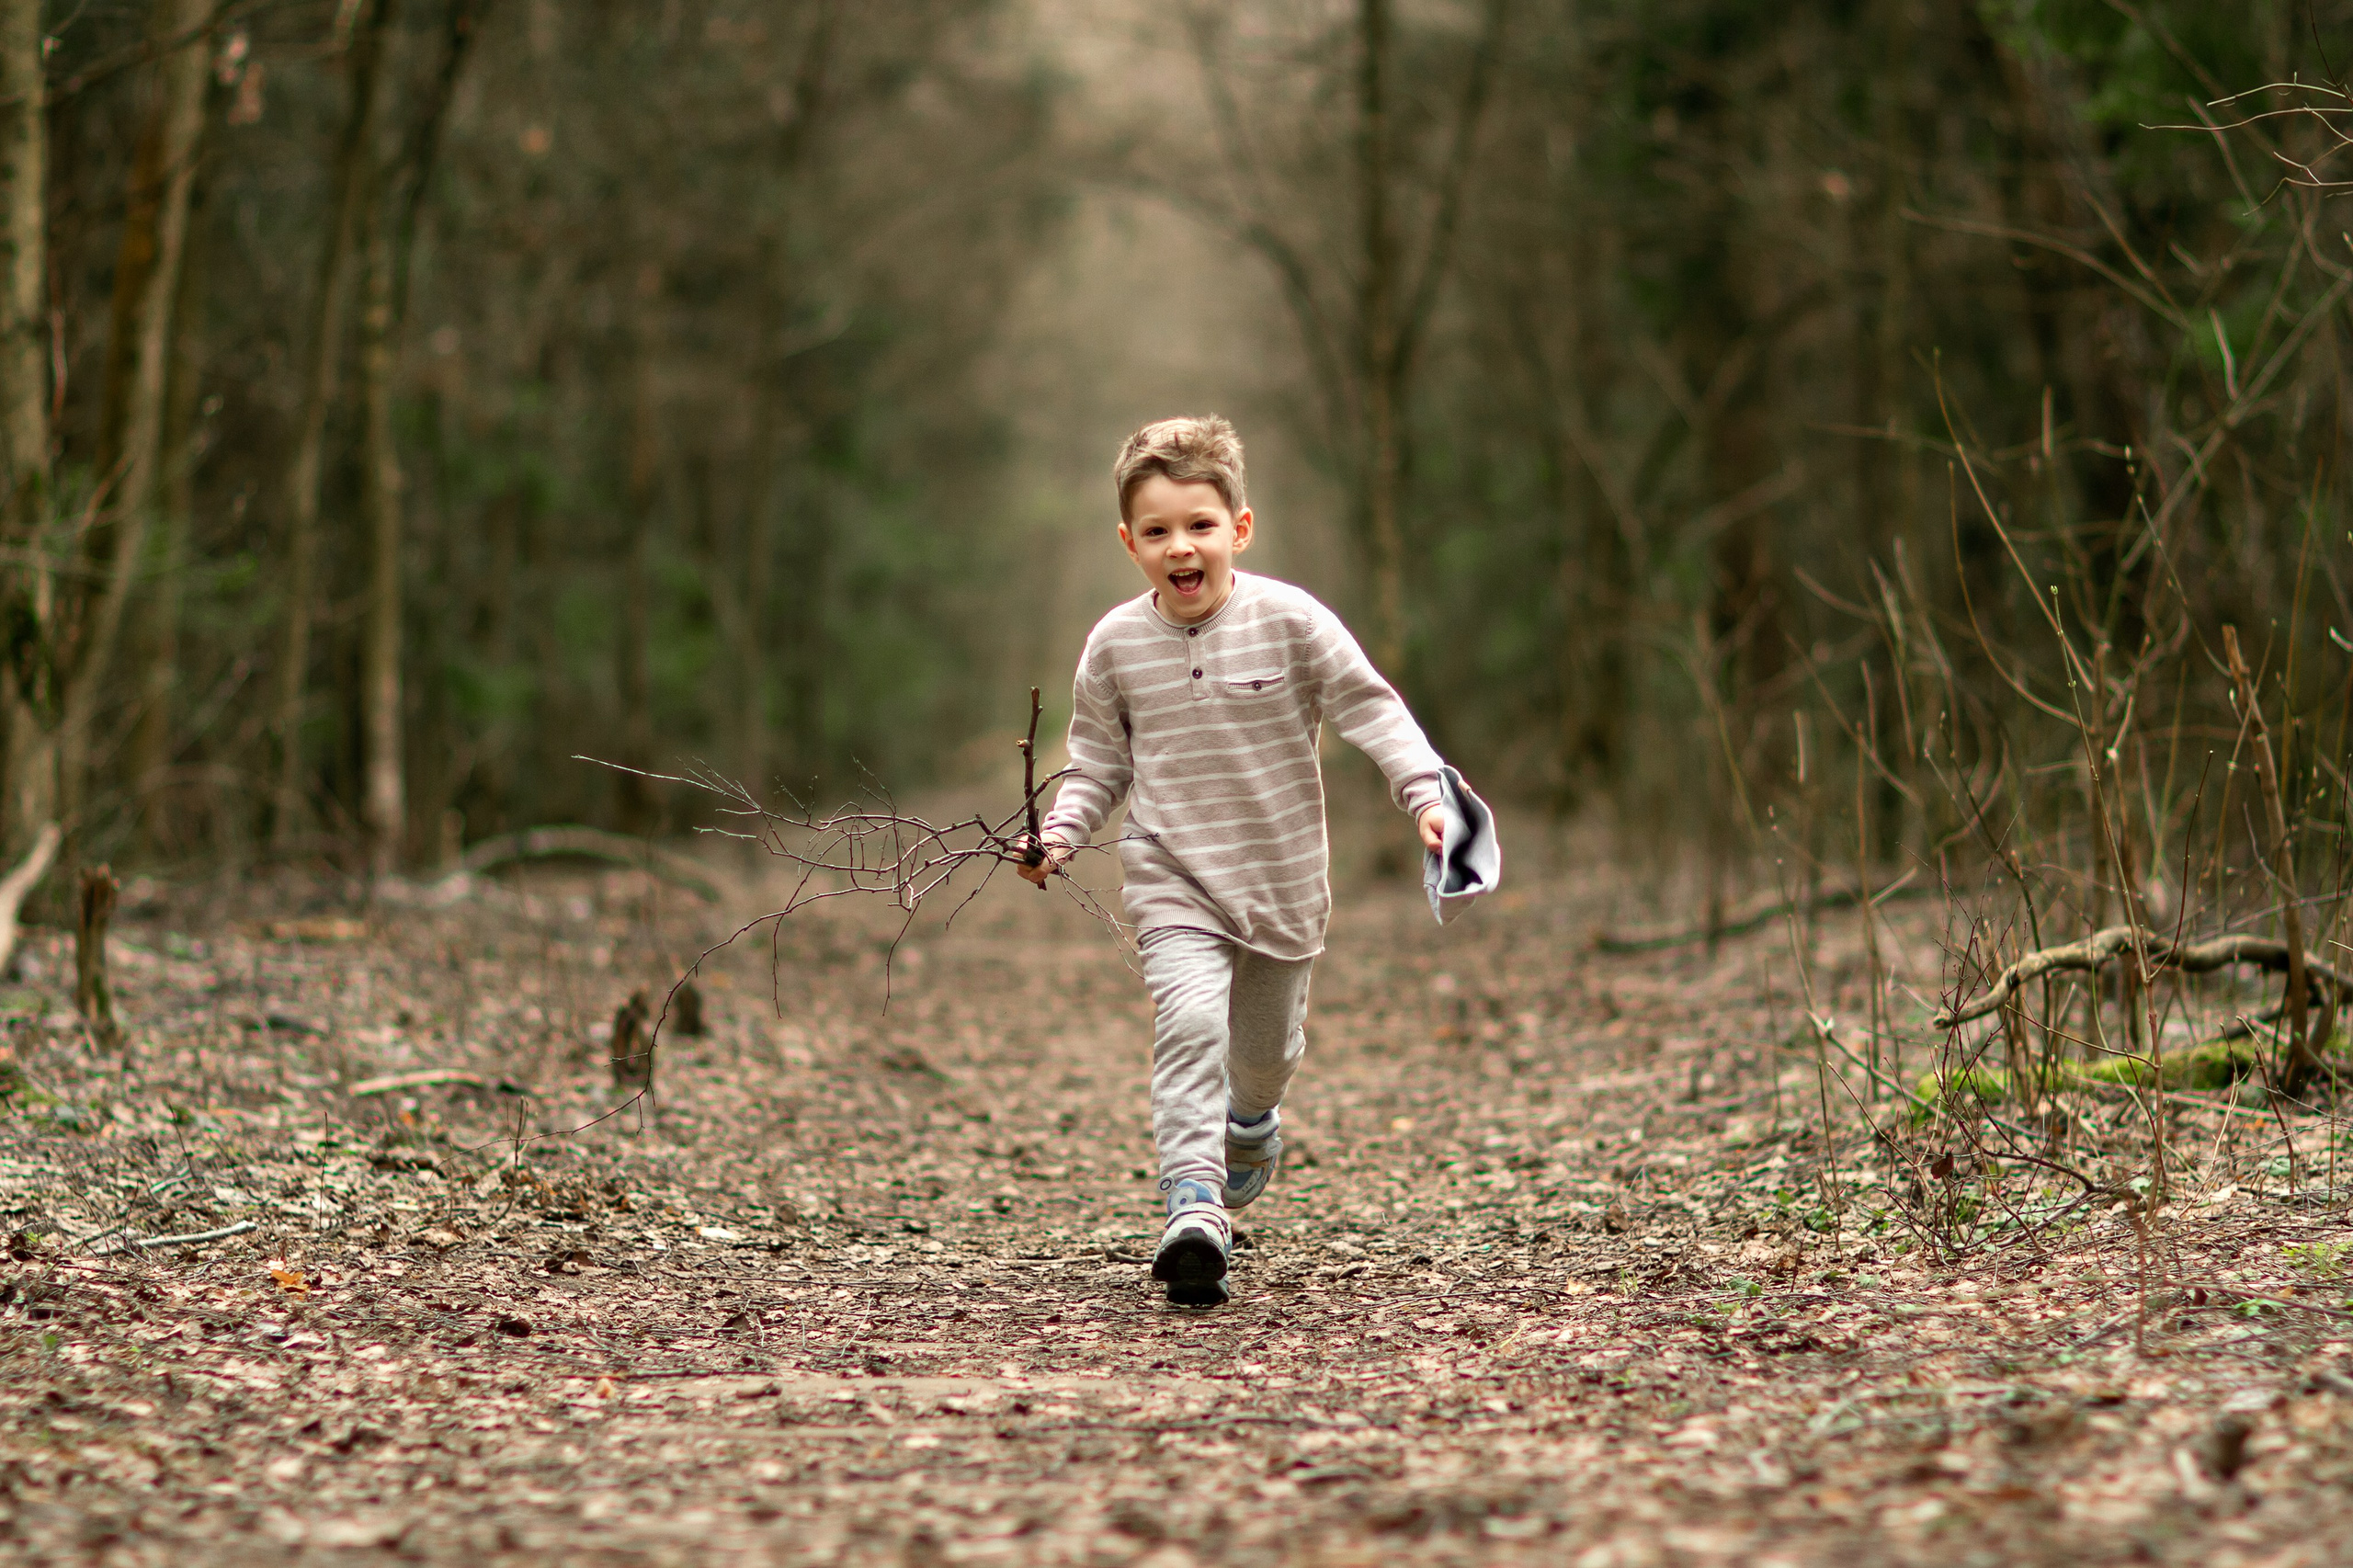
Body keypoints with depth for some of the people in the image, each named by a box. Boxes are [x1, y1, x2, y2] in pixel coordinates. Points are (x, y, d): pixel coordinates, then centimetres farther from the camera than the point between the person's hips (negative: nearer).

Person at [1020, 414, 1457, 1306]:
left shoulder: (1291, 623, -10)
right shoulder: (1115, 646, -4)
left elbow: (1371, 711, -7)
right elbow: (1098, 761, 8)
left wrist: (1426, 795, -20)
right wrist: (1061, 834, -8)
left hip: (1282, 878, 1)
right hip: (1172, 881, -1)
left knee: (1267, 1048, 17)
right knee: (1189, 1023, -24)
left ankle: (1251, 1122, 53)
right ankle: (1193, 1209, -30)